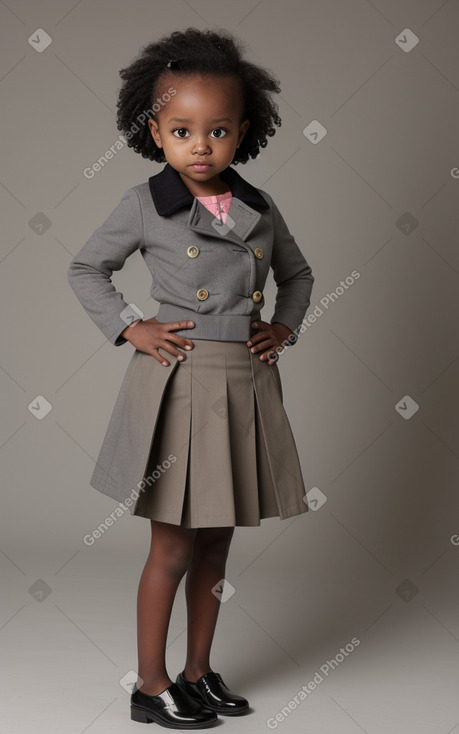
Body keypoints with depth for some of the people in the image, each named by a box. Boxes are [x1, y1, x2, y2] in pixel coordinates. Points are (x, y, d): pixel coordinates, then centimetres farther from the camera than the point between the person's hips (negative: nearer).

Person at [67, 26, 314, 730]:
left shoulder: (260, 208, 6)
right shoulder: (145, 205, -5)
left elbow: (298, 273, 21)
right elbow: (85, 267, 6)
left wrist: (284, 327, 6)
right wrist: (129, 327, -4)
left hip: (245, 384, 5)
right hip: (178, 384, -4)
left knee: (216, 543, 14)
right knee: (174, 548, 3)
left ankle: (199, 671, 31)